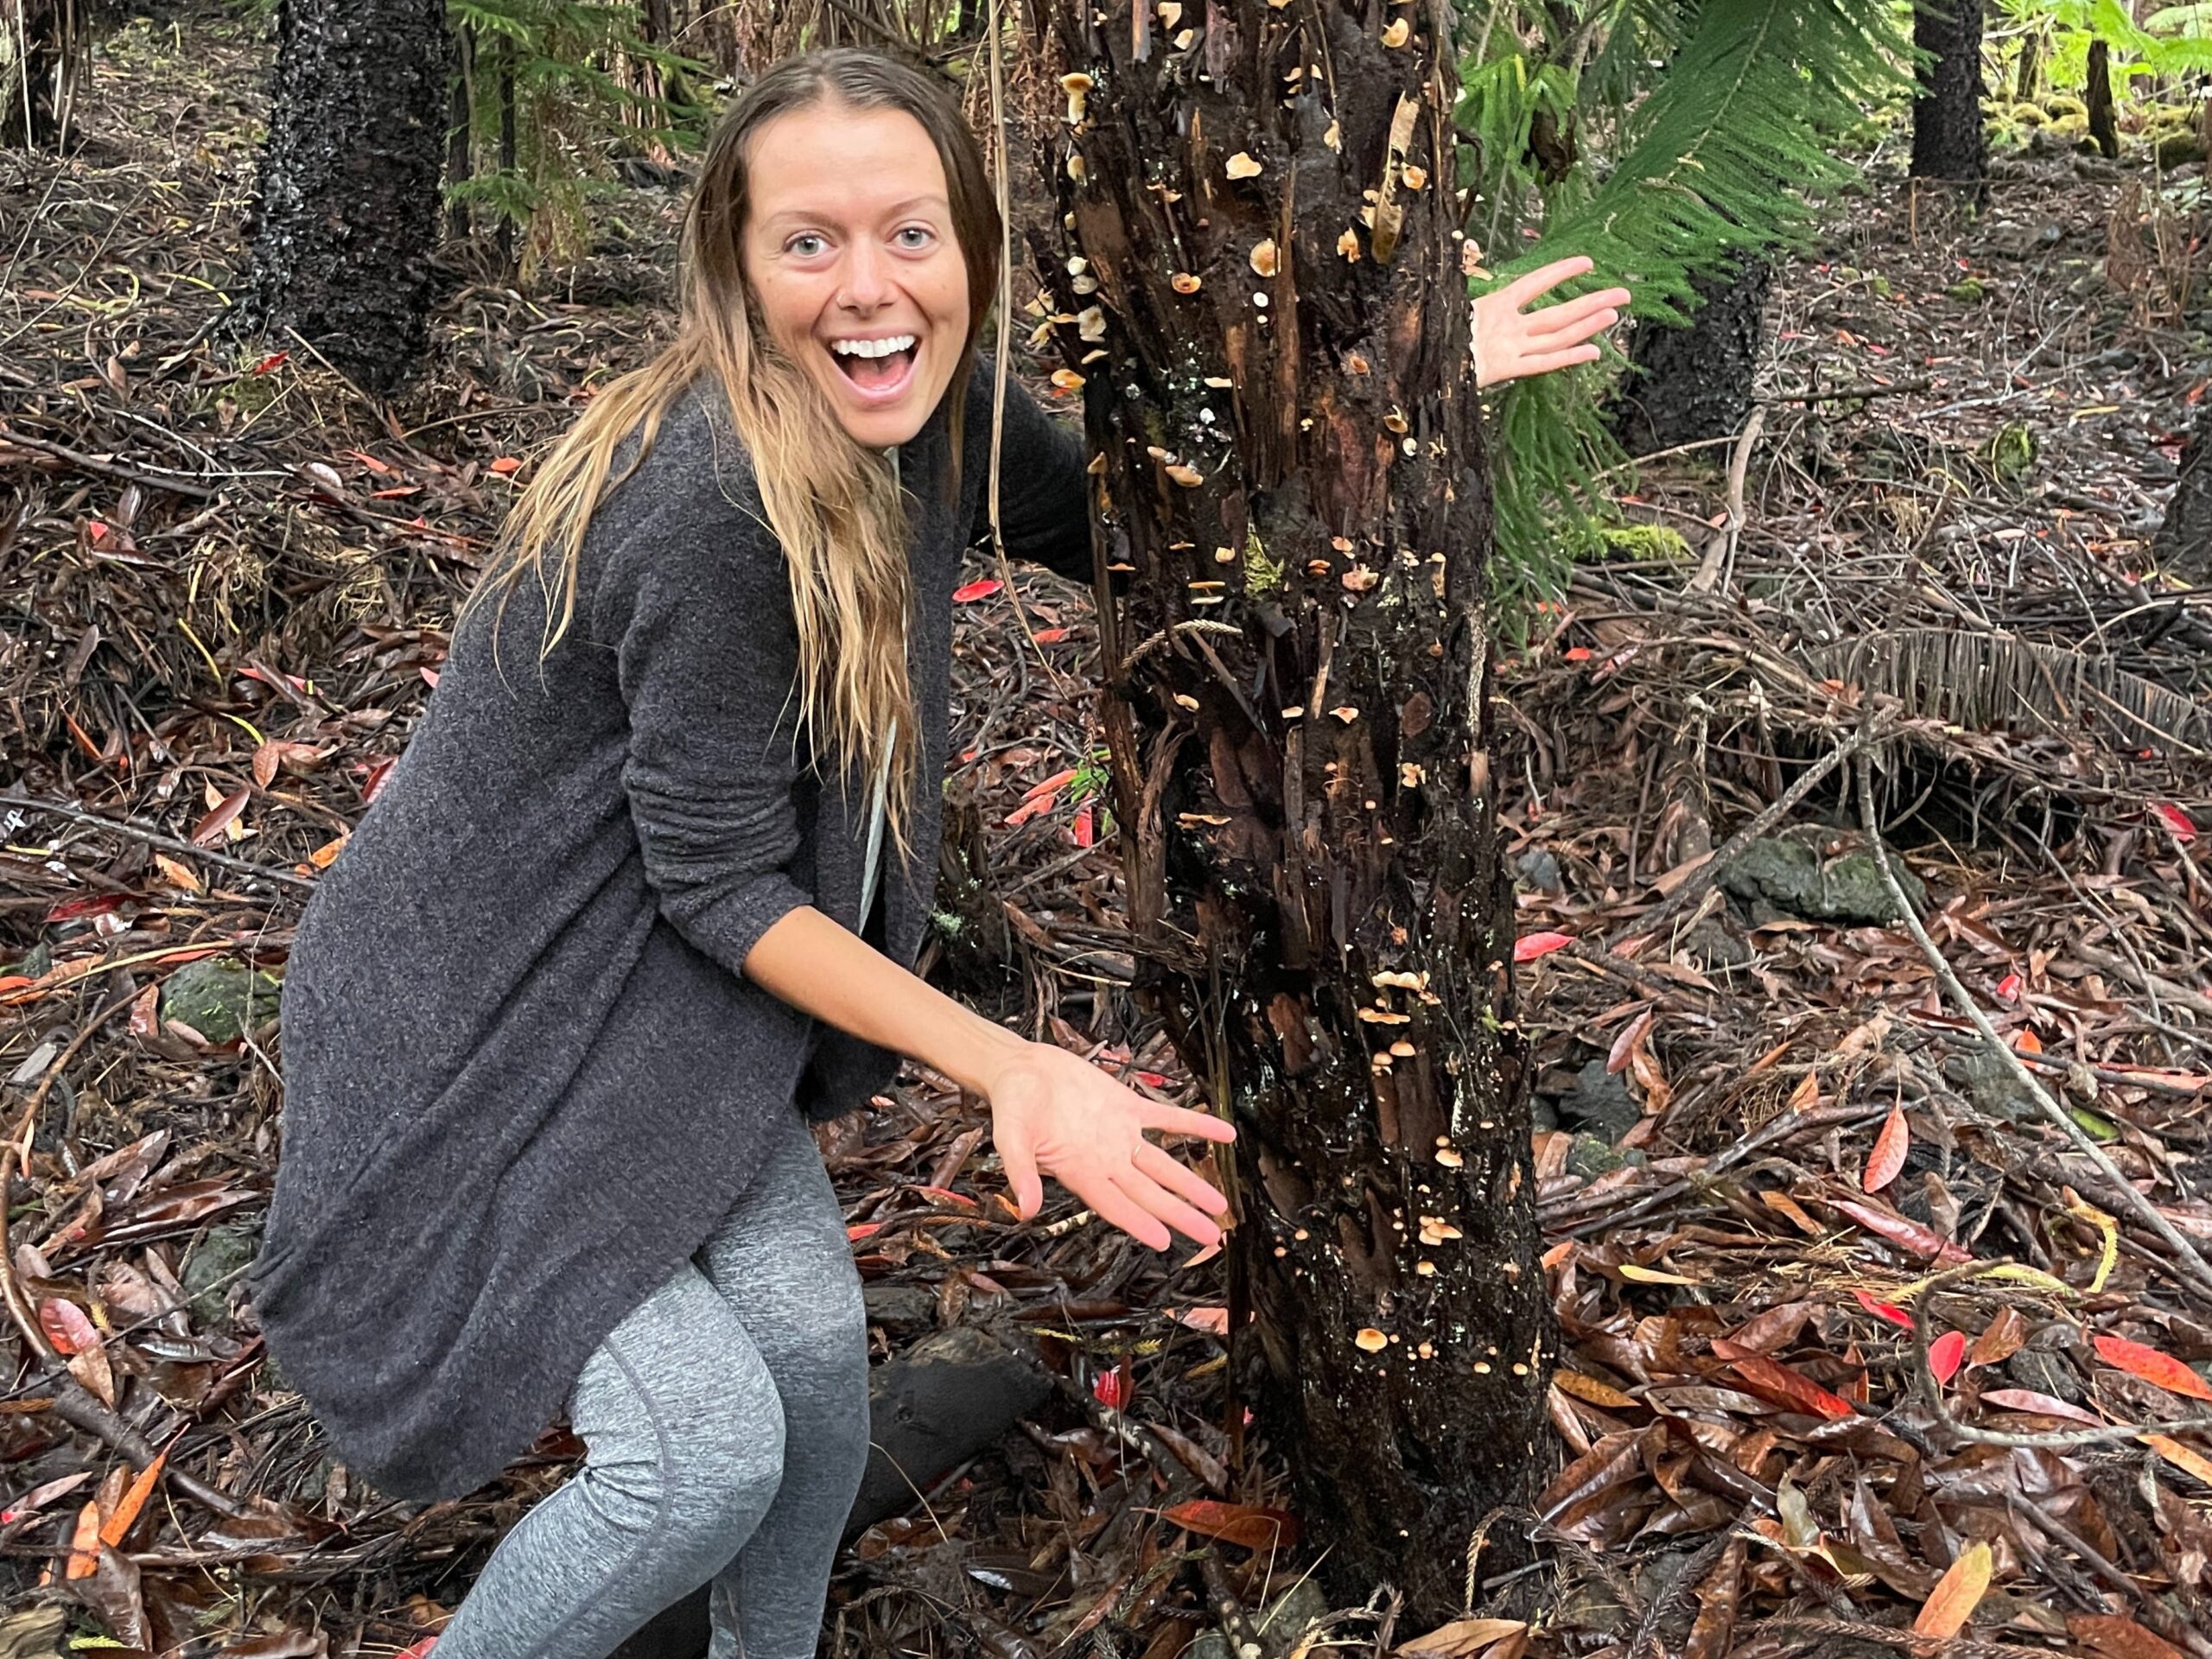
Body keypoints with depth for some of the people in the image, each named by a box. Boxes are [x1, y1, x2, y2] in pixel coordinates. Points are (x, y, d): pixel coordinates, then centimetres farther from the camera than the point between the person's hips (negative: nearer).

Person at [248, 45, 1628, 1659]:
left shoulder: (931, 411, -7)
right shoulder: (716, 501, -32)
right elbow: (721, 883, -24)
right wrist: (1010, 1067, -25)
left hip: (658, 993, 7)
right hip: (480, 1025, -7)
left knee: (814, 1341, 3)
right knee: (704, 1455, -11)